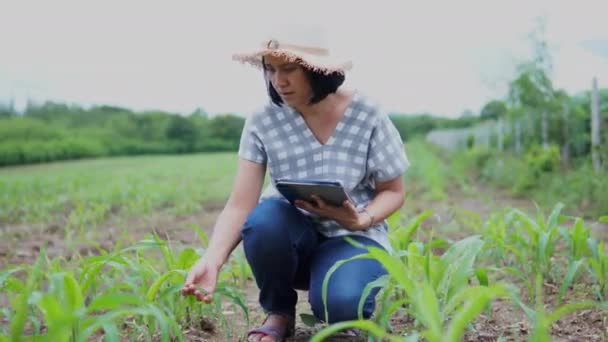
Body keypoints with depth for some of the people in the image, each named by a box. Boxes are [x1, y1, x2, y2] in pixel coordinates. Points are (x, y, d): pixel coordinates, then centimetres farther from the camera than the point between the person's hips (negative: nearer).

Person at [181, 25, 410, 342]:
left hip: (351, 235, -2)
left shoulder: (367, 116, -13)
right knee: (264, 220, -34)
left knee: (339, 303, -34)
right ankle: (279, 312, -4)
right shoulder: (263, 121, -12)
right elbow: (240, 204, -17)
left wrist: (360, 220, -24)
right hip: (291, 234, 2)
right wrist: (211, 260, -34)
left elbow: (392, 191, -3)